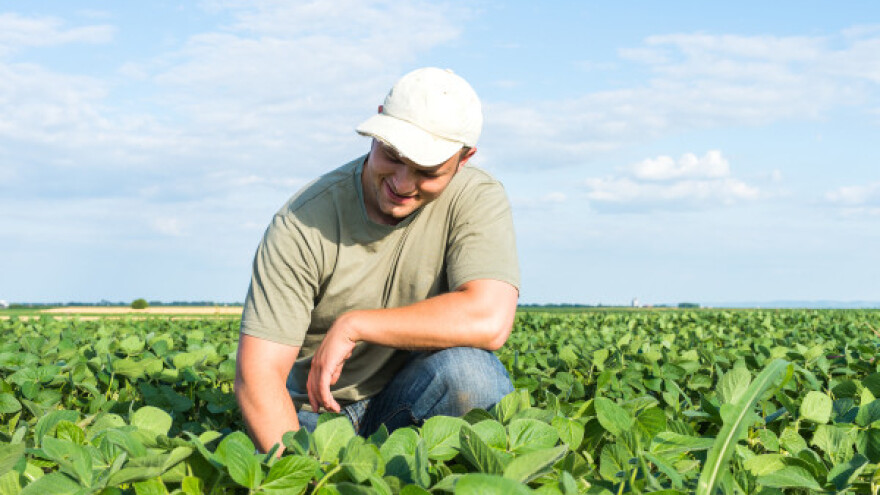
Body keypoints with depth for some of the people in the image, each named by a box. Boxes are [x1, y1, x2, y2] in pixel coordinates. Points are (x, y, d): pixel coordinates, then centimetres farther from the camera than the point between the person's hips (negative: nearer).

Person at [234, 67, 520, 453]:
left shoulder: (477, 200, -12)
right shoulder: (303, 223, -16)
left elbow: (489, 321, -28)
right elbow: (257, 373, -19)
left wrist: (351, 325, -23)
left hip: (419, 400, 1)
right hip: (319, 410, 0)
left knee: (469, 370, -30)